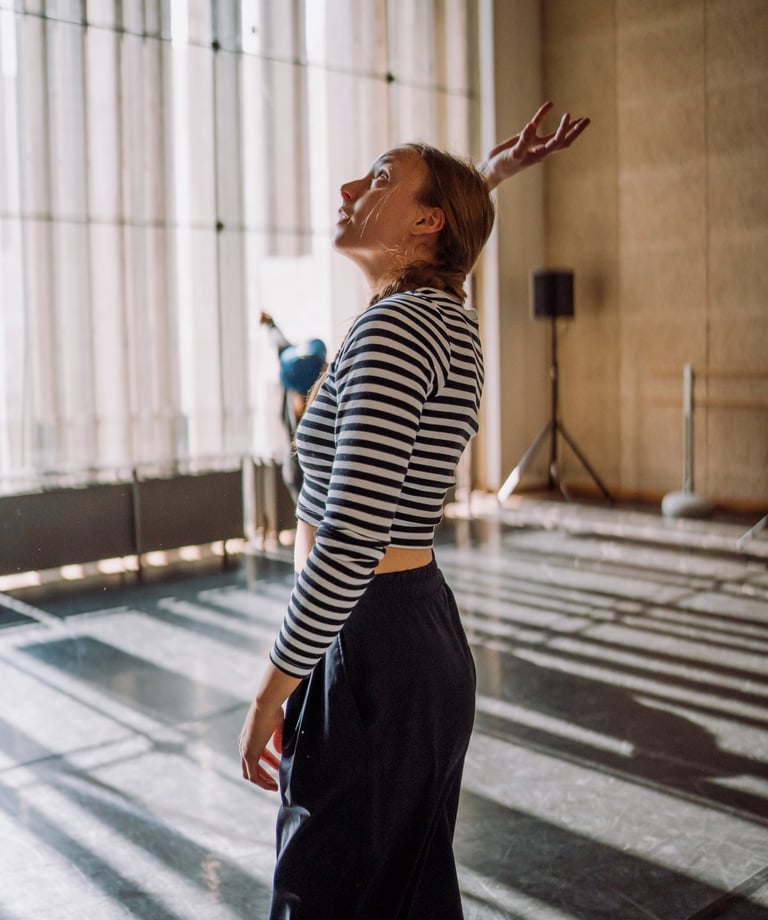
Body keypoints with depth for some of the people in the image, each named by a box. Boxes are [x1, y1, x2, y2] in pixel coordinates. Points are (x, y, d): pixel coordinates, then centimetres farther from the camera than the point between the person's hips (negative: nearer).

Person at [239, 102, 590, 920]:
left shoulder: (394, 330, -19)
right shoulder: (447, 317, 7)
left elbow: (350, 541, -26)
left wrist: (271, 691, -18)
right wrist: (486, 179, 20)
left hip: (370, 652, -9)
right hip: (421, 630, 9)